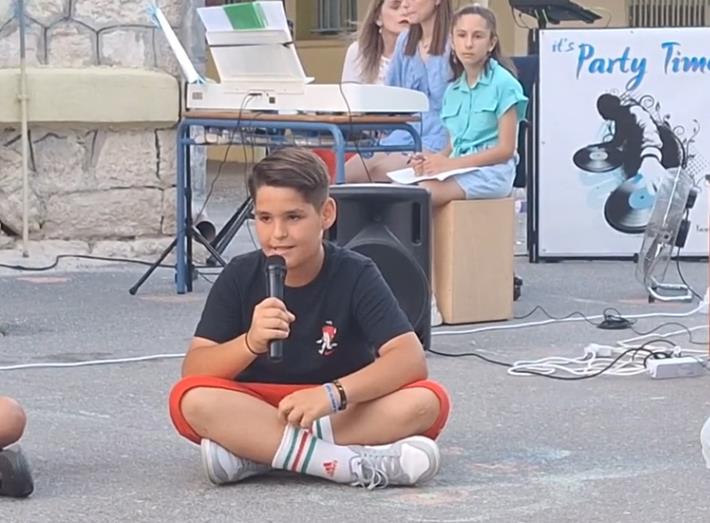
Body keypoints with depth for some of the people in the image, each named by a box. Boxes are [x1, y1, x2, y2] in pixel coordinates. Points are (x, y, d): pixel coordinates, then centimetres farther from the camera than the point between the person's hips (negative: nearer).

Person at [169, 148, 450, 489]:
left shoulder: (356, 275, -11)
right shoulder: (240, 276, -7)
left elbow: (411, 358, -23)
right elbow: (193, 370, -15)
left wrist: (333, 393, -37)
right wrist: (250, 343, -34)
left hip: (345, 414, 0)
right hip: (252, 413, 0)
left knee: (427, 402, -29)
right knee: (191, 400, -31)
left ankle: (253, 453, -29)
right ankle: (356, 465, -36)